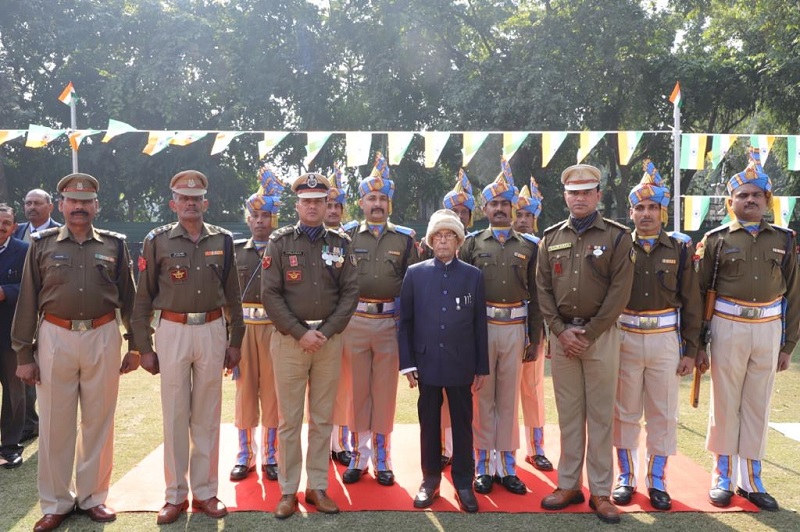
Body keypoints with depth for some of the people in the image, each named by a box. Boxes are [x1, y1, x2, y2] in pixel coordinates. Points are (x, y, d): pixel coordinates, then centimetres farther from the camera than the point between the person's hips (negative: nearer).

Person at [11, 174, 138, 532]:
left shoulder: (114, 245, 6)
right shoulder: (42, 244, 4)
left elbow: (128, 298, 8)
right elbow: (27, 301, 3)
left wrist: (135, 347, 6)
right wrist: (23, 355, 0)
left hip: (103, 338, 1)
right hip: (55, 338, 0)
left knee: (99, 422, 8)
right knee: (55, 423, 7)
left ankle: (92, 496, 23)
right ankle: (56, 503, 21)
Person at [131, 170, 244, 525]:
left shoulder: (222, 240, 6)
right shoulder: (157, 241, 0)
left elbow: (232, 296, 9)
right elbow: (143, 298, 2)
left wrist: (235, 342, 8)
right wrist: (144, 347, -1)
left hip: (212, 331, 2)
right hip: (172, 332, -1)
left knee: (207, 415, 8)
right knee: (175, 414, 5)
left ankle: (205, 492, 20)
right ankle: (175, 495, 18)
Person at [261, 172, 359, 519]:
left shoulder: (340, 244, 7)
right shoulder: (279, 242, 1)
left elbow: (350, 293, 2)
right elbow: (270, 294, -6)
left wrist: (326, 332, -9)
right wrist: (300, 333, -13)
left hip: (330, 339, 2)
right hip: (289, 338, -2)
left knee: (323, 418, 9)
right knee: (289, 419, 5)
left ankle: (318, 487, 21)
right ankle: (288, 490, 17)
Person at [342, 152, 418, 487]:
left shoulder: (405, 238, 5)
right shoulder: (346, 236, 5)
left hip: (391, 322, 0)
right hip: (355, 321, 0)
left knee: (385, 392, 7)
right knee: (358, 390, 8)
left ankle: (382, 459, 20)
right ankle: (359, 456, 22)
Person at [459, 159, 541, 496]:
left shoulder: (527, 247, 8)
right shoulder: (472, 243, 3)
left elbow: (534, 295, 8)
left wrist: (535, 338, 6)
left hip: (515, 328, 2)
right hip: (480, 326, -1)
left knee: (509, 398, 8)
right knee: (483, 397, 6)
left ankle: (507, 466, 18)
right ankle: (484, 466, 16)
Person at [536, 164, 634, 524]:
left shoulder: (617, 236, -1)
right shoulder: (551, 238, 8)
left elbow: (619, 292, -8)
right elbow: (543, 289, 5)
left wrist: (588, 334, -12)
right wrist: (561, 331, -6)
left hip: (601, 334, -3)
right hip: (561, 334, 3)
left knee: (600, 415, 3)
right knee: (568, 413, 10)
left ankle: (600, 492, 14)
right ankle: (569, 485, 21)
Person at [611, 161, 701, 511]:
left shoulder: (680, 249, 2)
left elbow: (691, 303, 2)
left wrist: (690, 350, 0)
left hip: (666, 340, 1)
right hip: (624, 339, 0)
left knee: (663, 415, 8)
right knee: (625, 413, 9)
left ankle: (656, 481, 23)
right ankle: (625, 479, 23)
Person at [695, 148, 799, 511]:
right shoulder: (715, 240, 0)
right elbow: (699, 293, -1)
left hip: (768, 330, 2)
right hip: (728, 328, -2)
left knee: (758, 405, 9)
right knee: (725, 404, 6)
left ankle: (751, 479, 21)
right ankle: (722, 477, 18)